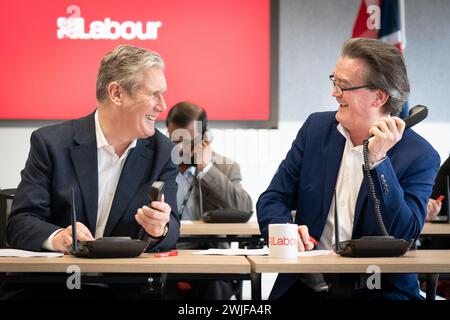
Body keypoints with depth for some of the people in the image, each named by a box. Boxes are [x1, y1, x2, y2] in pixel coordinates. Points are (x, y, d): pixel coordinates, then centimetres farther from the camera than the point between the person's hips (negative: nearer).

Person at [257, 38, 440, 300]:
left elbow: (404, 236, -13)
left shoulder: (421, 156, -5)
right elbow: (272, 199, 7)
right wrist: (284, 231, -15)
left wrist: (377, 161, -19)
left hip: (379, 289, -2)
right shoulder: (317, 127, 6)